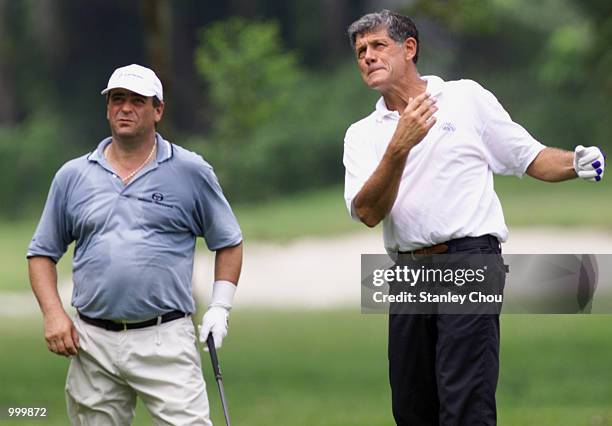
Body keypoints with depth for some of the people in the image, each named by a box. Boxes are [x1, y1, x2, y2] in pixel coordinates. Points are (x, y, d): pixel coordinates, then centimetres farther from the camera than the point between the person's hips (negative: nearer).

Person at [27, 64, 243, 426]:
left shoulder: (191, 171, 5)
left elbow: (228, 243, 13)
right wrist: (53, 314, 1)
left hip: (166, 341, -3)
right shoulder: (73, 176, 10)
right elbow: (43, 253, 16)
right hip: (92, 345, 3)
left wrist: (220, 309, 2)